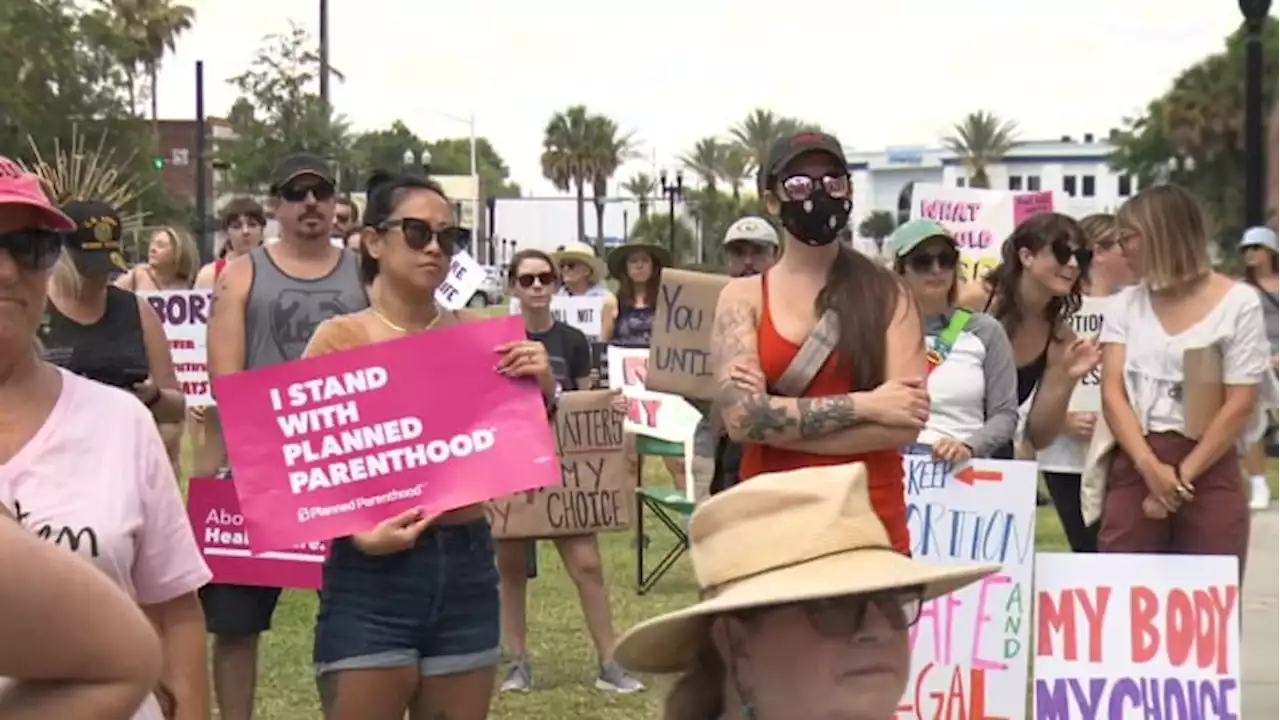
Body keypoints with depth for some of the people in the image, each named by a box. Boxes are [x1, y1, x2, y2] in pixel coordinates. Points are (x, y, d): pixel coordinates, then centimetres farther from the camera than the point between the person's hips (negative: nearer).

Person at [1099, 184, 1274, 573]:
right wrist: (1151, 467, -14)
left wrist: (1183, 475, -11)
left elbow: (1240, 404, -5)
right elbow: (1112, 392, 1)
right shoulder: (1126, 304, 10)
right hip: (1134, 468, 3)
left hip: (1210, 473, -2)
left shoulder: (1238, 302, 0)